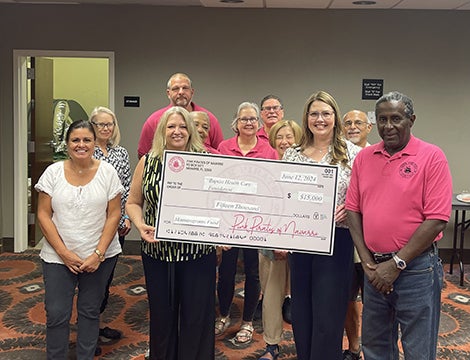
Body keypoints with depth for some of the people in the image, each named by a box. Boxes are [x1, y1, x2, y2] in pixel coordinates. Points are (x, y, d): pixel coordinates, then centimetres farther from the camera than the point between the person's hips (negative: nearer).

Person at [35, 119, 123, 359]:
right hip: (58, 257, 0)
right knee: (56, 314, 3)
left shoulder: (107, 172, -3)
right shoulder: (53, 172, -1)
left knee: (90, 312, 12)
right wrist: (64, 253, -10)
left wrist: (98, 254, -11)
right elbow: (43, 215, -3)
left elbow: (114, 215, -3)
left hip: (100, 256, 0)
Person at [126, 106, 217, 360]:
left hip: (198, 251, -2)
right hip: (157, 252, 2)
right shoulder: (148, 162, 4)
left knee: (197, 315, 7)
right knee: (161, 315, 14)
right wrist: (140, 225, -9)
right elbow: (133, 202, 9)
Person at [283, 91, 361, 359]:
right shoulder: (292, 154, 7)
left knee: (328, 318, 1)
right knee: (301, 313, 14)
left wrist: (348, 209, -19)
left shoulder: (352, 153, -3)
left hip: (337, 239, -4)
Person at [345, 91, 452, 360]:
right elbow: (353, 210, 7)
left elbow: (437, 219, -14)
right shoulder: (364, 157, 6)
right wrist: (367, 261, -2)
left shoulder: (432, 157, -9)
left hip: (416, 268, -4)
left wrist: (397, 264, -14)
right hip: (375, 269, 5)